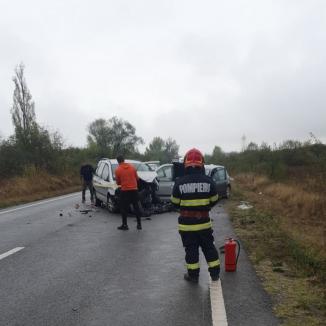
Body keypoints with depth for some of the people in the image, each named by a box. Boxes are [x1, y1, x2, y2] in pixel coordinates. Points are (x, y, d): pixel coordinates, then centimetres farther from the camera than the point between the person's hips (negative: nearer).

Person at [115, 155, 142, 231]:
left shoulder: (118, 170, -6)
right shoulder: (132, 167, 4)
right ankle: (139, 224, 15)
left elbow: (118, 182, 3)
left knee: (124, 208, 7)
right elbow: (137, 178, 11)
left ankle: (124, 225, 8)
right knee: (136, 207, 11)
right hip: (134, 189, 3)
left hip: (125, 190, -3)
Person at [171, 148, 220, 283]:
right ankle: (215, 273, 22)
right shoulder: (208, 181, -9)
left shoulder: (179, 182, -13)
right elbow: (214, 200, 3)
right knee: (209, 247, 16)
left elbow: (175, 202, -2)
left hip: (186, 224, -1)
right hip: (204, 222, 1)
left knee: (191, 249, 11)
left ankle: (193, 275, 19)